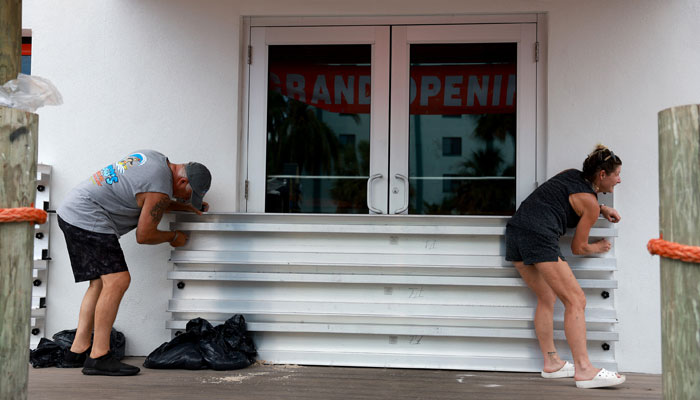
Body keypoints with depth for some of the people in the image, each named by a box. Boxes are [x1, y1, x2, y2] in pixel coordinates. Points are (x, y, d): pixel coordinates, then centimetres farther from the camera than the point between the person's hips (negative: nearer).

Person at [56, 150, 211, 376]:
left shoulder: (157, 158, 12)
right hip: (88, 219, -11)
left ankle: (78, 351, 13)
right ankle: (99, 357, -17)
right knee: (117, 281, -17)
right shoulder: (161, 189, -18)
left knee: (101, 283, 11)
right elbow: (144, 236, -9)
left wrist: (187, 207, 22)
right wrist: (174, 237, 8)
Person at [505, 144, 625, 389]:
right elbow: (578, 247, 8)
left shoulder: (570, 175, 22)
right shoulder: (590, 203, 2)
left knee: (546, 298, 18)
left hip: (515, 231, 9)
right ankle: (584, 370, -9)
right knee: (575, 300, -5)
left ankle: (551, 363, 21)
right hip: (539, 236, -9)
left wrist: (601, 209, 32)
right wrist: (597, 248, 29)